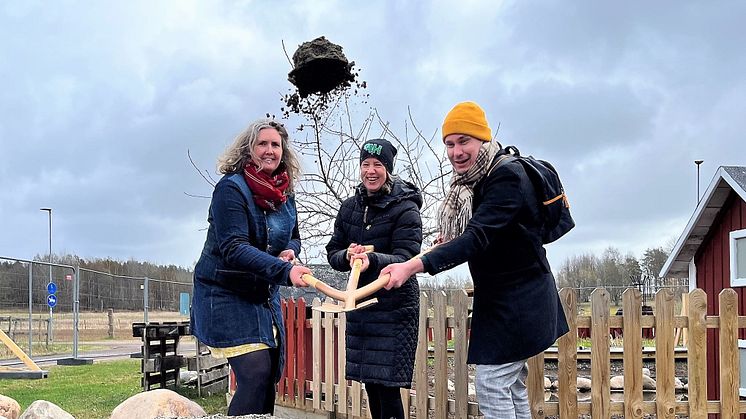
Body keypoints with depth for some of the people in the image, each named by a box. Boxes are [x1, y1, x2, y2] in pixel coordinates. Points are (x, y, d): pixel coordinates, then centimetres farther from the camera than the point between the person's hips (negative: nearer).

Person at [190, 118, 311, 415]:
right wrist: (284, 271, -40)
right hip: (226, 293, -7)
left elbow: (294, 238, 18)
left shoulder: (285, 195, 5)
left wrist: (289, 252, -8)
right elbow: (233, 248, -28)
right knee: (255, 373, -18)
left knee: (271, 374, 9)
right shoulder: (231, 188, -17)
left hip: (265, 295, 8)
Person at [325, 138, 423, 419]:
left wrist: (372, 260, -38)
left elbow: (405, 259, -19)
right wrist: (347, 255, -16)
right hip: (360, 300, 6)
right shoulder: (350, 207, 8)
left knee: (387, 385, -9)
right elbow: (333, 253, 7)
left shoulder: (405, 209, -9)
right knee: (370, 383, 11)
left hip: (395, 305, -6)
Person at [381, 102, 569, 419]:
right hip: (498, 297, 9)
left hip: (517, 301, -9)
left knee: (491, 387, -11)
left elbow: (478, 237, -34)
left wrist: (415, 266, -43)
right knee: (511, 386, 16)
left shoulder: (507, 176, -22)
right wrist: (453, 244, -3)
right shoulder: (471, 181, 6)